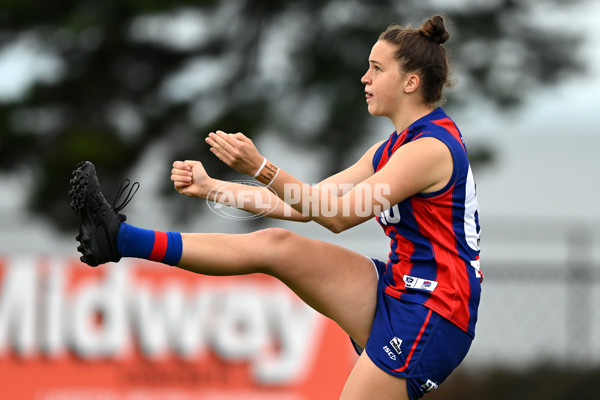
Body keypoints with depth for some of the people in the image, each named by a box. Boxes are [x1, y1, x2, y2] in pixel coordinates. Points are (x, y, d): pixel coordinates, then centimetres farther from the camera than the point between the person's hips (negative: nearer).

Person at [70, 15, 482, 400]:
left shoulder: (433, 146, -16)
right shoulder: (393, 148, 14)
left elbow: (338, 214, -21)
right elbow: (305, 205, 16)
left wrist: (260, 167, -26)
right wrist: (211, 187, 13)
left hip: (428, 316, -9)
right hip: (394, 291, 9)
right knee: (276, 244, 1)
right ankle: (120, 239, 0)